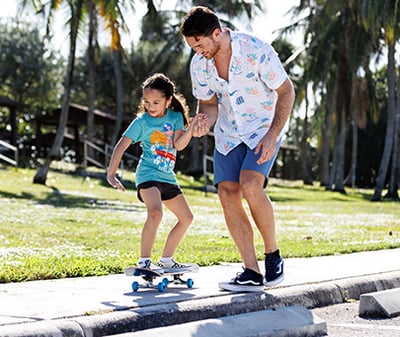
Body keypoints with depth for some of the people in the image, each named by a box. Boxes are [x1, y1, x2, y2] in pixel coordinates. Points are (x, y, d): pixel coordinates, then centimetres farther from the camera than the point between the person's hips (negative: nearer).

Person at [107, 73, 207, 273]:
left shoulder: (175, 117, 2)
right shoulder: (141, 121, -8)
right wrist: (111, 174, -22)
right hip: (148, 174, -6)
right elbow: (121, 146, -13)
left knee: (186, 217, 12)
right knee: (155, 213, -31)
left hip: (167, 177, 6)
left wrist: (191, 128, -27)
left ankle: (166, 259, 23)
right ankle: (144, 261, -26)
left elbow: (179, 144, -9)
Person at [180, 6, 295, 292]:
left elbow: (286, 91, -13)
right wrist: (203, 123, -20)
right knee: (227, 193, -9)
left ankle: (273, 255, -6)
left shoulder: (256, 51, -23)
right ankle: (252, 274, -5)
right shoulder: (199, 64, -8)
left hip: (264, 129, -5)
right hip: (228, 134, 5)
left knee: (250, 186, -27)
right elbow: (209, 104, 5)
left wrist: (272, 136, -21)